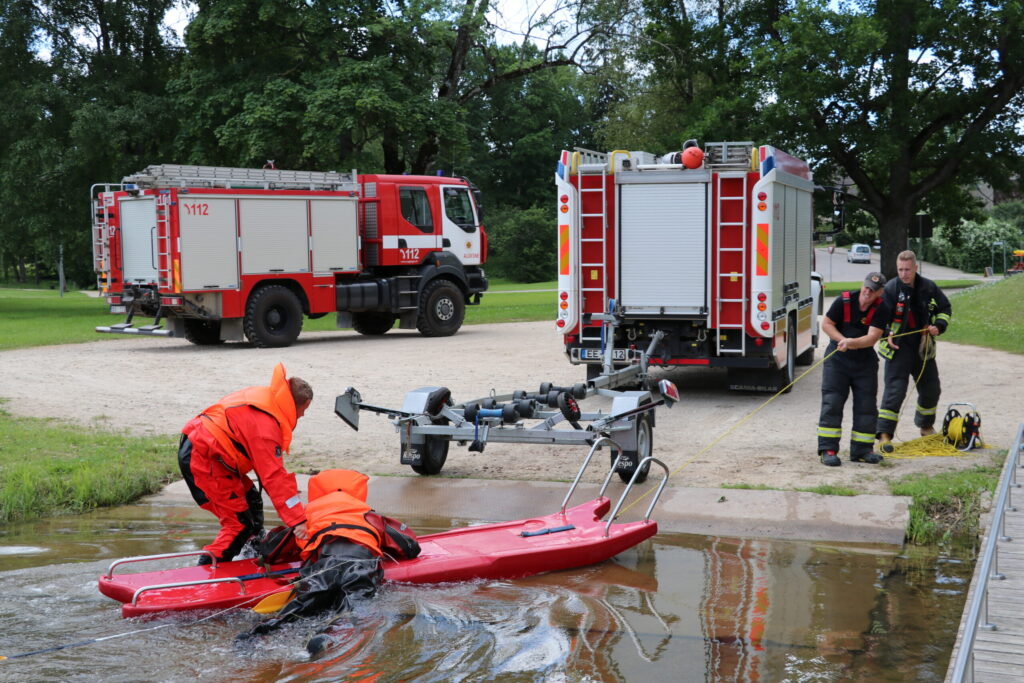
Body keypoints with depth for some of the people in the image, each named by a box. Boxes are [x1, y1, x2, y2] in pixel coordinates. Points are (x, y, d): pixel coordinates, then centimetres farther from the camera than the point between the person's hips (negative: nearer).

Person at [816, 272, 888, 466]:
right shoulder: (844, 301, -12)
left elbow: (872, 338, -20)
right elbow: (826, 324, -5)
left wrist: (851, 343, -37)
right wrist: (842, 340, -19)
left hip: (865, 361, 2)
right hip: (837, 359, -2)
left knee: (866, 405, 4)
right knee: (832, 403, -8)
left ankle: (862, 449, 15)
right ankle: (828, 449, -6)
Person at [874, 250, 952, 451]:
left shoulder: (929, 287, 1)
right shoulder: (890, 289, -11)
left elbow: (945, 308, 14)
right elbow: (879, 317, -9)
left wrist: (939, 326, -3)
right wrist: (886, 337, -23)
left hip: (923, 347, 5)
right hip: (898, 348, -5)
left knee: (931, 389, 17)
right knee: (894, 391, -14)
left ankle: (926, 426, 40)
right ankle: (884, 435, -13)